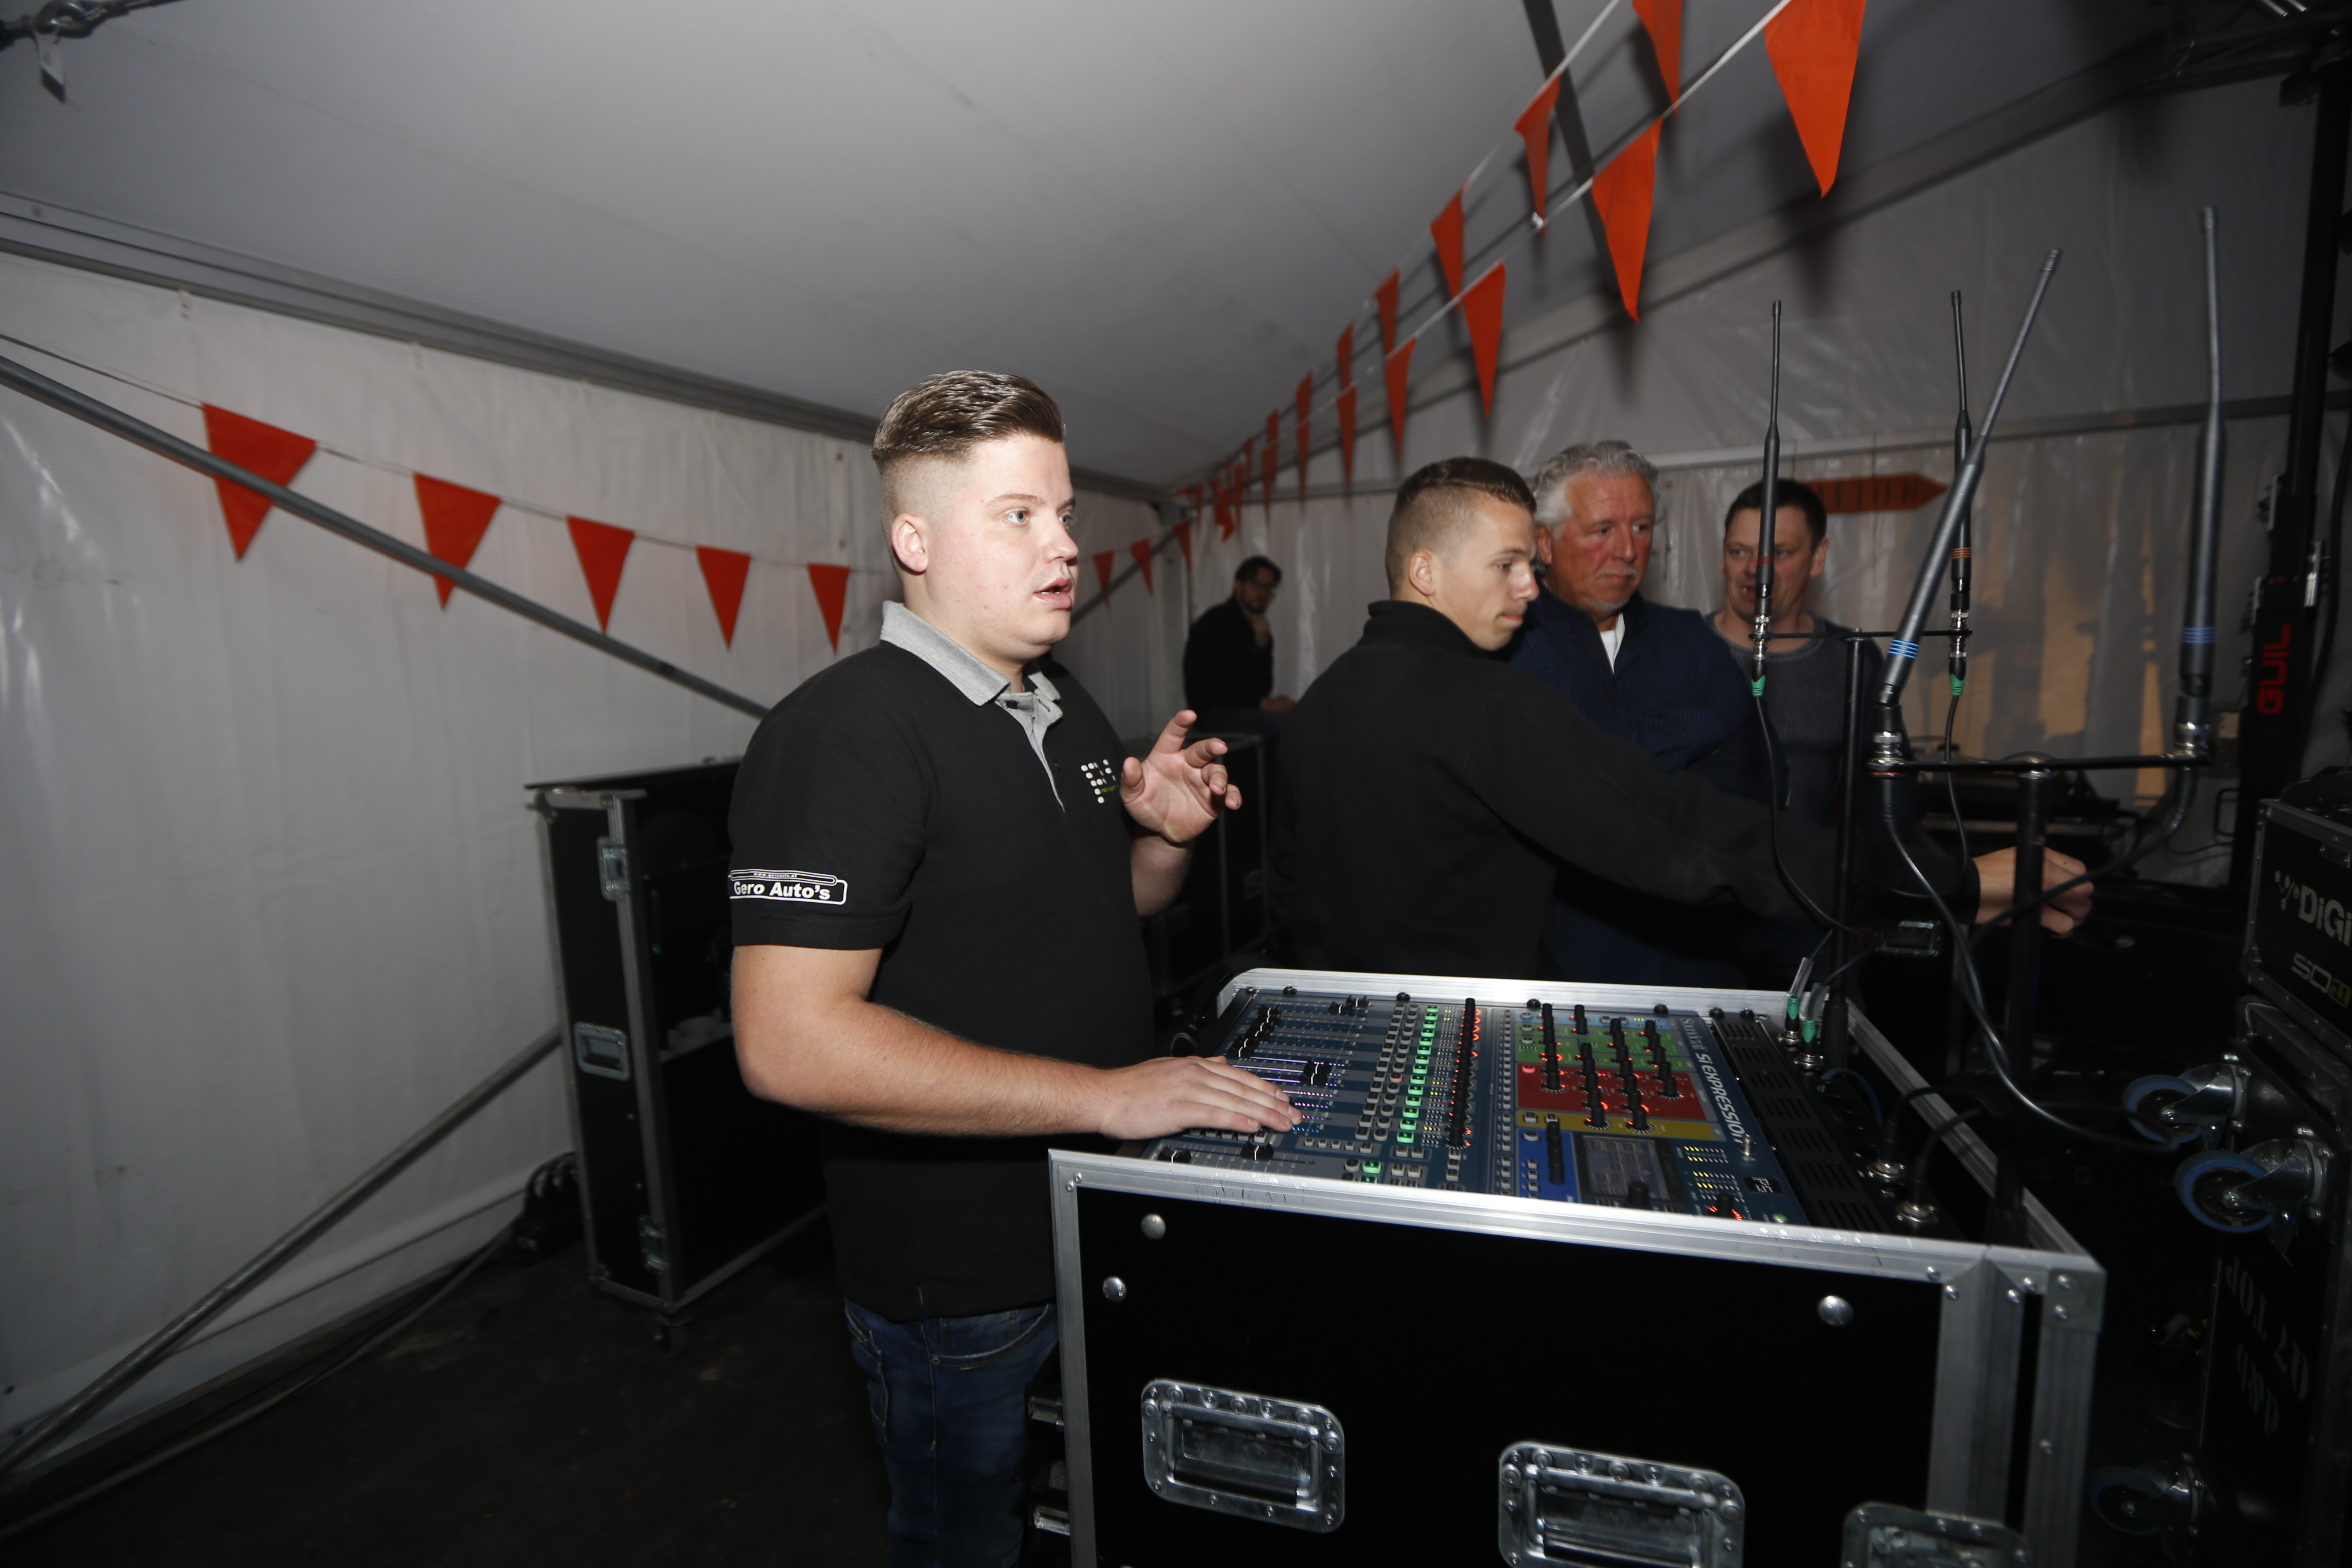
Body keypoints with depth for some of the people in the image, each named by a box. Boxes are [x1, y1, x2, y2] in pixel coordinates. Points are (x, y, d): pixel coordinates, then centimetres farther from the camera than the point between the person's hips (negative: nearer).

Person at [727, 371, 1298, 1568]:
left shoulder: (1064, 706, 5)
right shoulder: (846, 730, -23)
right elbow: (790, 1044, -29)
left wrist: (1165, 836, -6)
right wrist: (1101, 1094, -31)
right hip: (962, 1285, -7)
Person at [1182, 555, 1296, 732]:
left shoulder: (1259, 628, 14)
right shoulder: (1214, 624, -8)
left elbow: (1264, 688, 7)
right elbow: (1210, 687, -17)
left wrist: (1263, 645, -7)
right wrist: (1262, 703, -20)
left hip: (1245, 708, 8)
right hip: (1213, 711, -8)